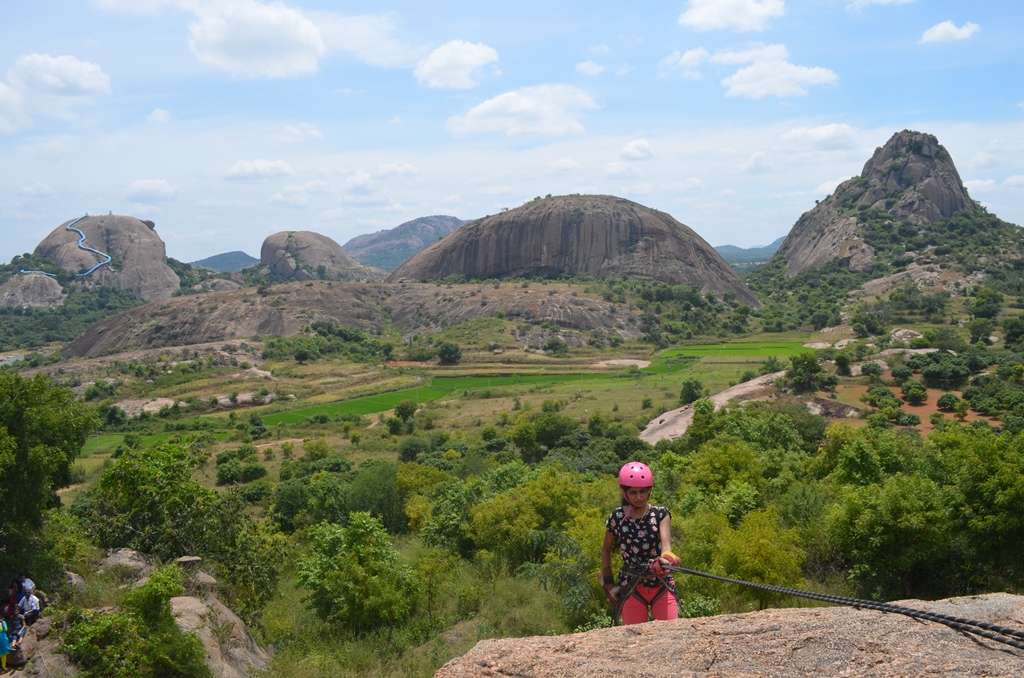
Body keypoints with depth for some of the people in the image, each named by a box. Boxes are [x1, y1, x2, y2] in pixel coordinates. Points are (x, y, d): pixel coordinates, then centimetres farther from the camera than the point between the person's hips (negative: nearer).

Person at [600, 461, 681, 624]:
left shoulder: (661, 514, -4)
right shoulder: (617, 518, -2)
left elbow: (665, 540, -22)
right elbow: (606, 549, 12)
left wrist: (666, 556, -44)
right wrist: (608, 583, 9)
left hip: (662, 586, 0)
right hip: (631, 589, 0)